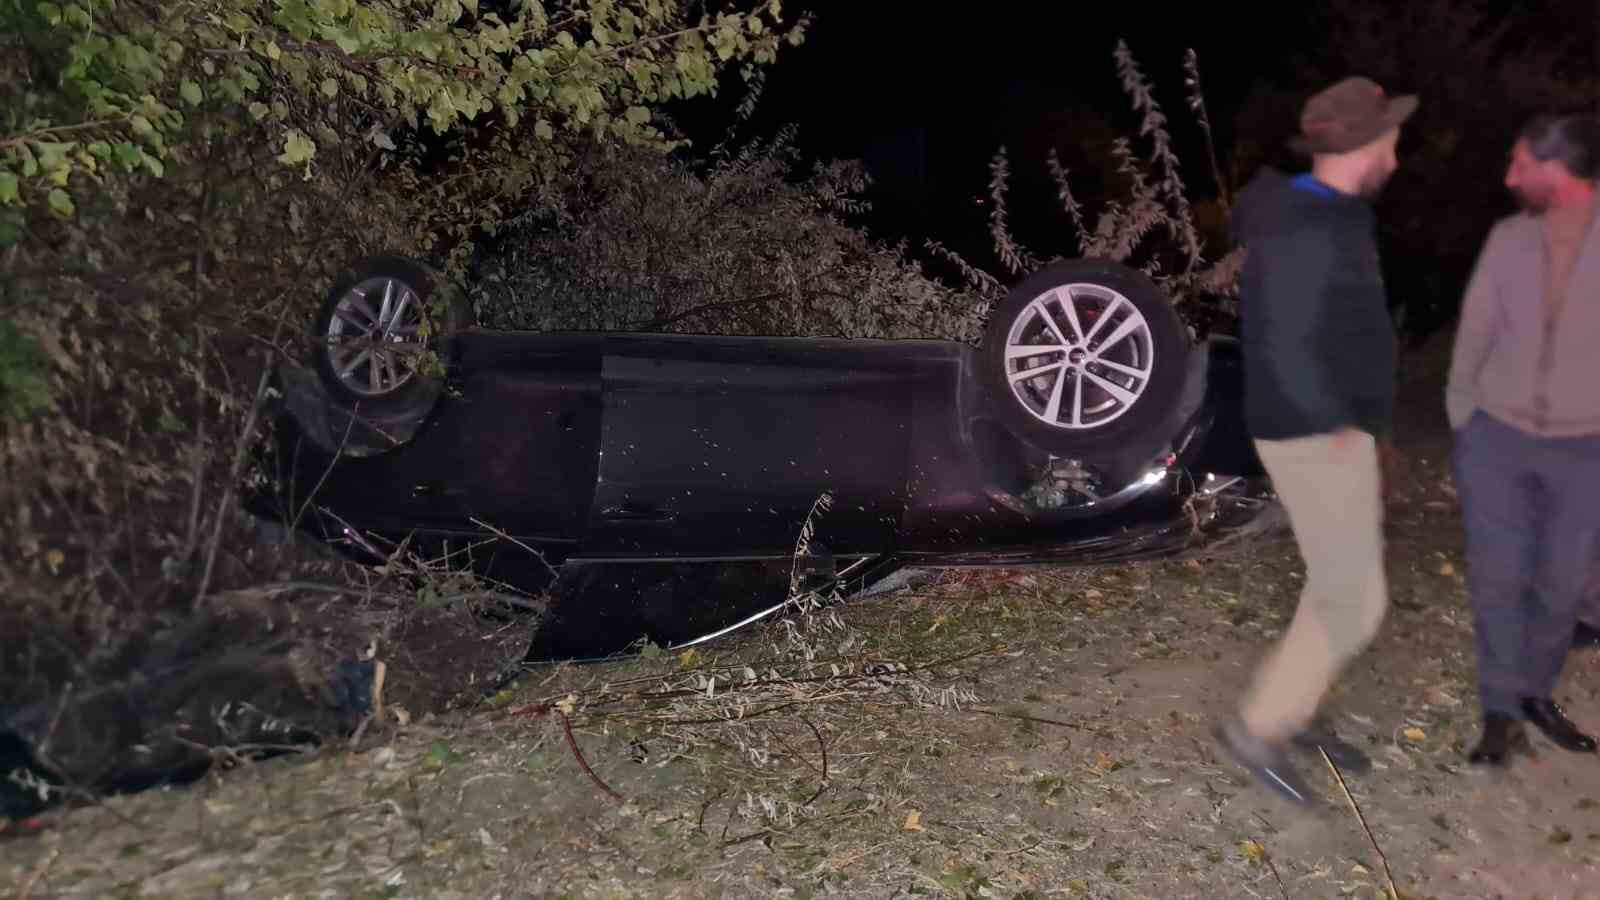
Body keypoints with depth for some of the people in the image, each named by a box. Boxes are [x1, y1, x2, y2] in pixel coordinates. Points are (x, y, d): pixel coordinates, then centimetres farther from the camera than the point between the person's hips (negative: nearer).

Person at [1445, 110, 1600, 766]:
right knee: (1497, 577, 1)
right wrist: (1460, 414, 8)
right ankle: (1501, 712, 13)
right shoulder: (1508, 237, -2)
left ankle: (1536, 693, 32)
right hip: (1496, 437, 1)